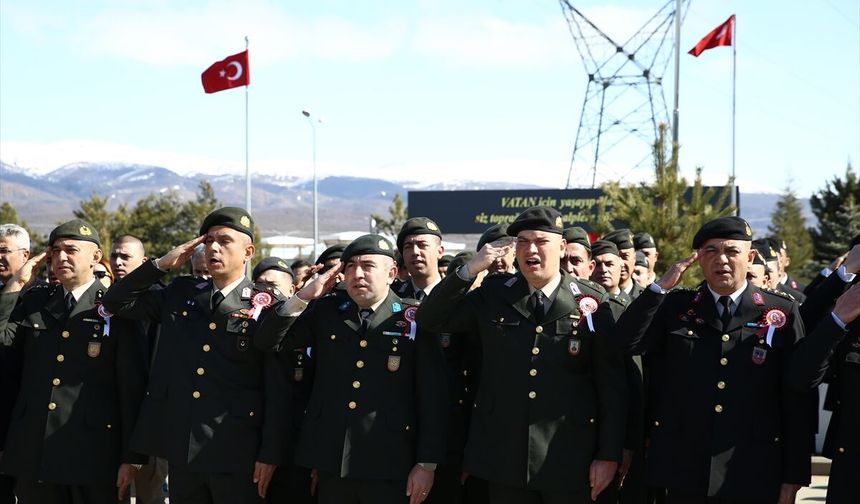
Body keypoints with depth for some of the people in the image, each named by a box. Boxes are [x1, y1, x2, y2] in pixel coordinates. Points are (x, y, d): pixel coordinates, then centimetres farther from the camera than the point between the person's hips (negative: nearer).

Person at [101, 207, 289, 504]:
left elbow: (278, 390, -6)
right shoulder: (180, 294, 12)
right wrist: (162, 264, 3)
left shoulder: (265, 307, -4)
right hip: (181, 447, 4)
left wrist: (270, 454, -10)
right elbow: (115, 303, 14)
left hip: (236, 455, -4)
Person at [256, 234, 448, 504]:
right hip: (332, 461, 3)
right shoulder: (326, 312, 9)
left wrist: (427, 463, -6)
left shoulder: (415, 320, -1)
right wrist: (303, 297, -5)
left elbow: (432, 397, -2)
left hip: (388, 464, -3)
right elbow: (267, 341, 8)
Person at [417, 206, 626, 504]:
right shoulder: (494, 296, 7)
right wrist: (470, 269, -7)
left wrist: (609, 455, -4)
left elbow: (612, 387, -1)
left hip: (569, 462, -2)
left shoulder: (592, 305, -1)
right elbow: (430, 320, 6)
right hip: (504, 455, 2)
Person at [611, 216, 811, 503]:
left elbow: (798, 401, 1)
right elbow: (625, 342, -5)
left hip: (754, 479, -1)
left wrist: (794, 476, -2)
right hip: (684, 475, 1)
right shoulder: (675, 307, 8)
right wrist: (661, 286, -8)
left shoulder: (782, 313, 2)